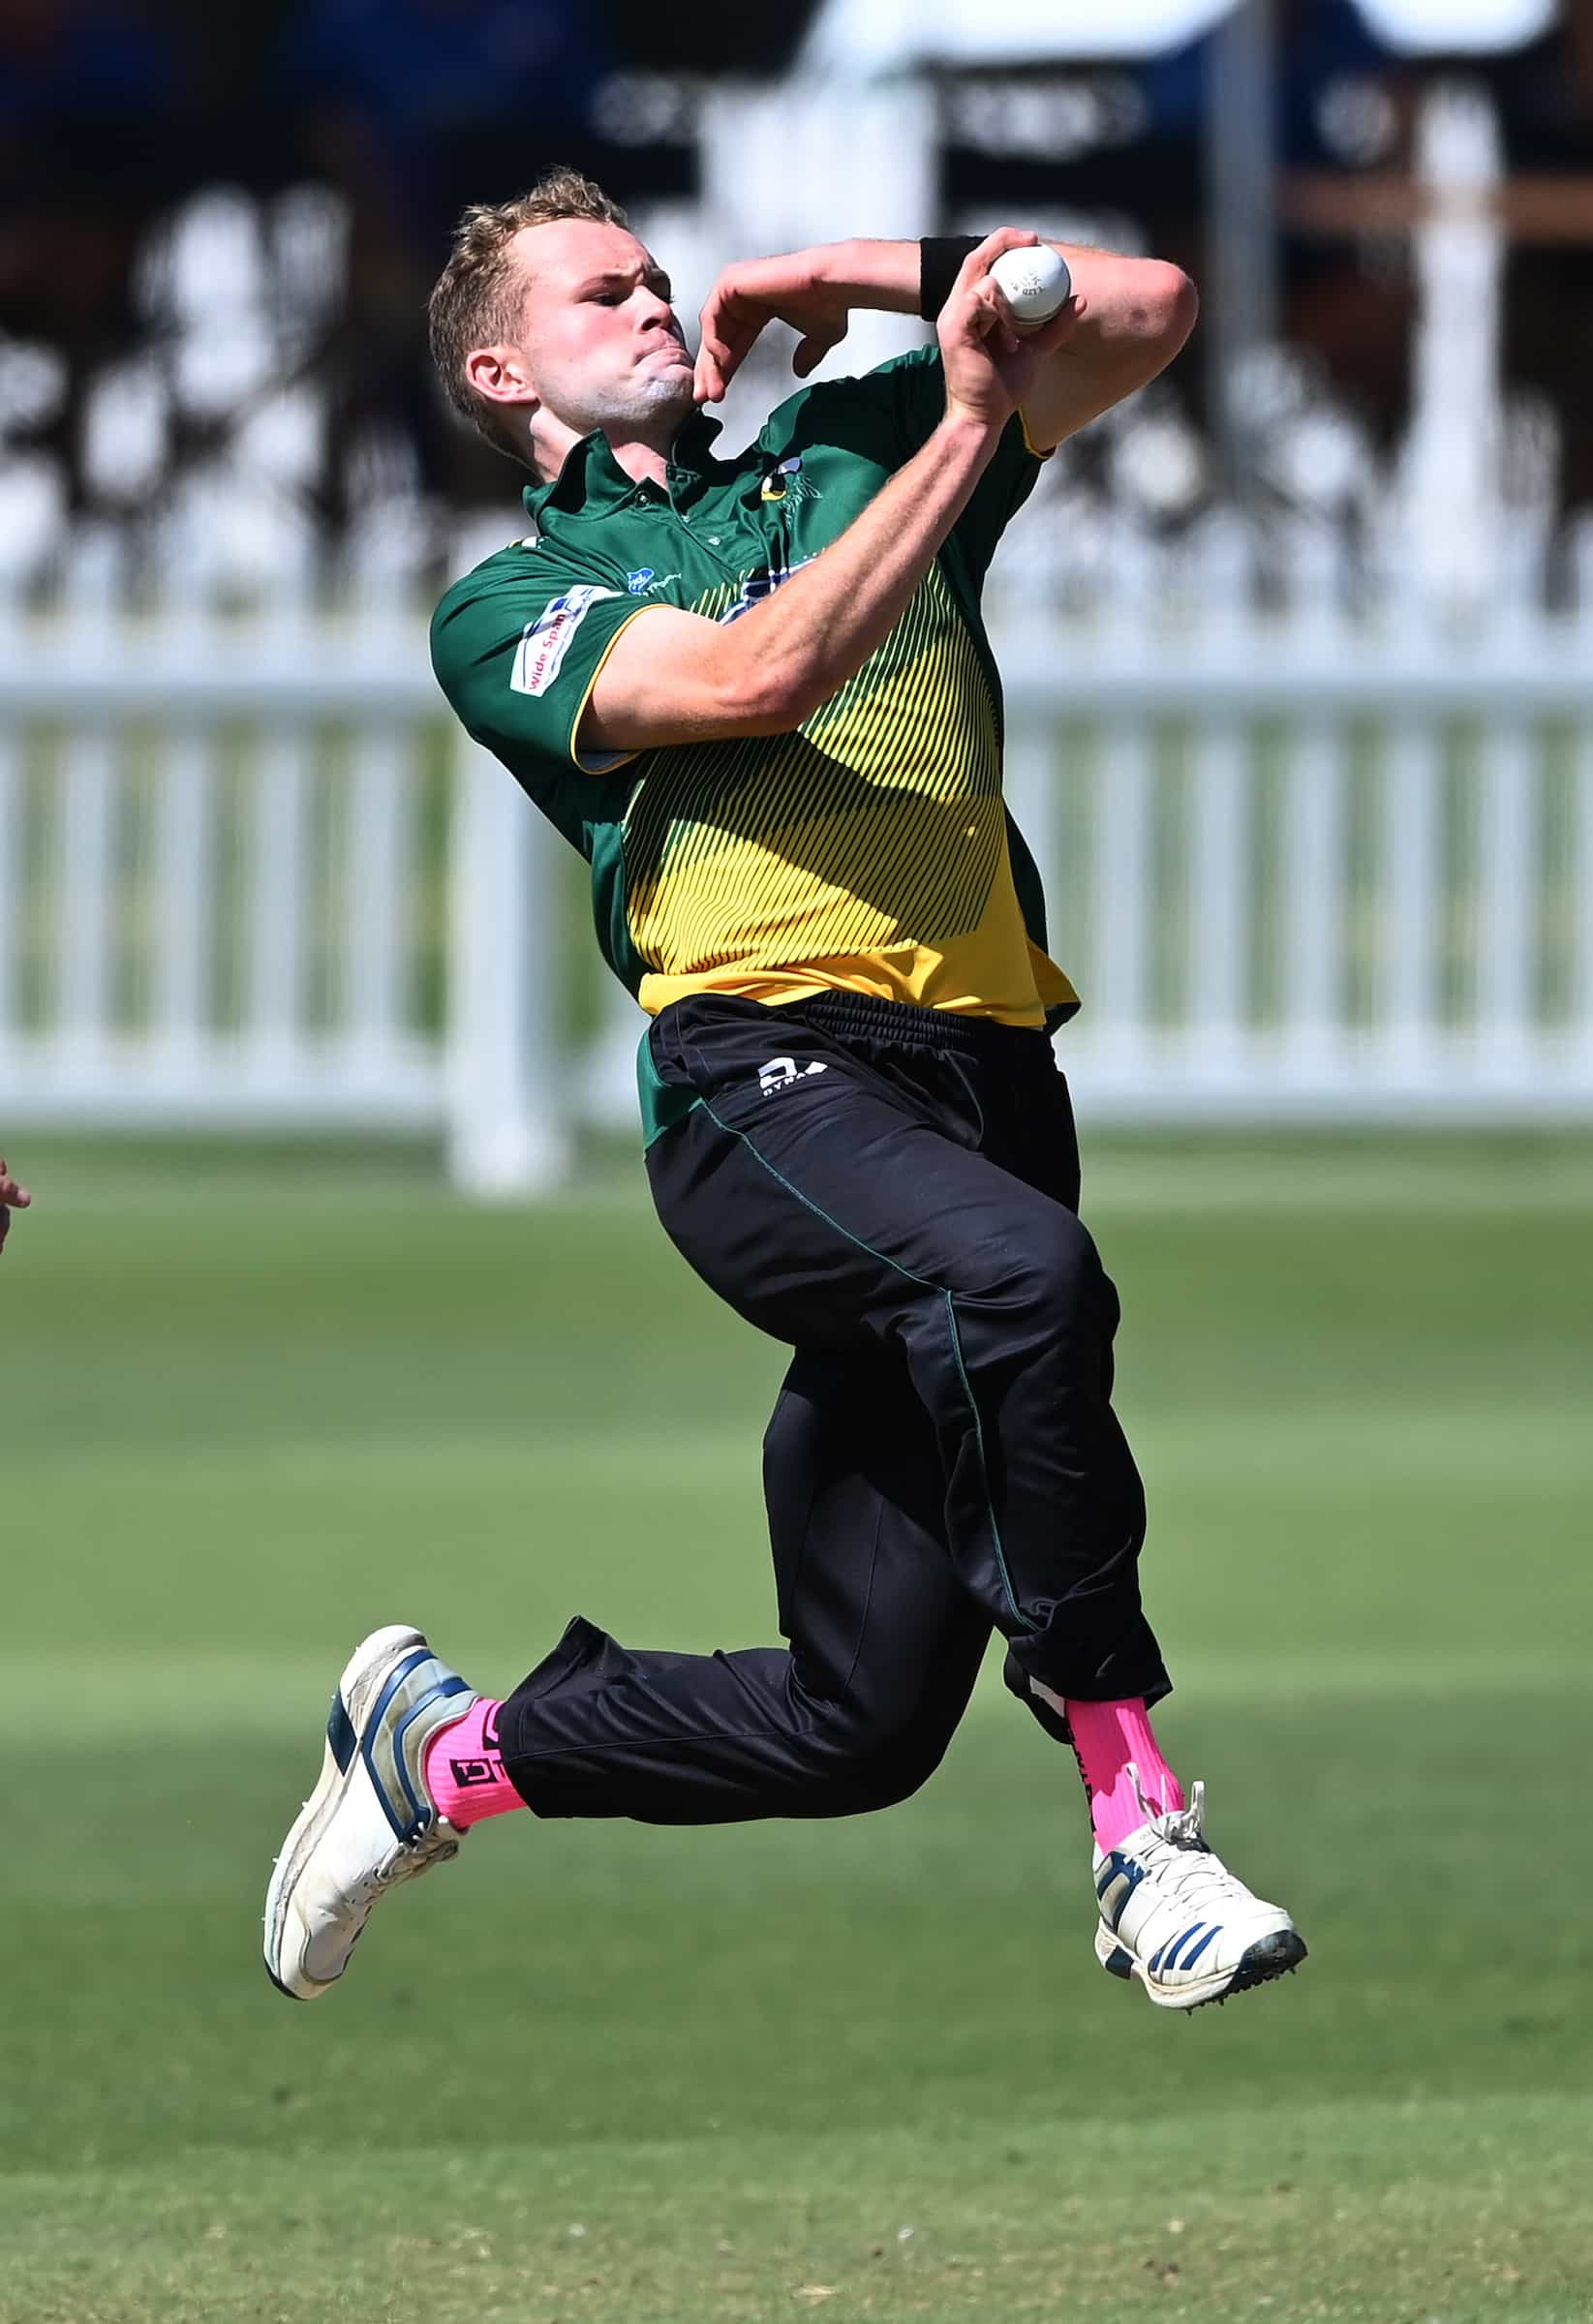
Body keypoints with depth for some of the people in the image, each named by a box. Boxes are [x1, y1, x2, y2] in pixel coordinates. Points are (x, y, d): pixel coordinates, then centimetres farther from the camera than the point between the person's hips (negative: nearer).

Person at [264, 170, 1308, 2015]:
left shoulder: (848, 458, 26)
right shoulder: (504, 611, 11)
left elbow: (1144, 313, 22)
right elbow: (753, 677, -8)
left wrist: (879, 273, 15)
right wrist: (964, 425, -9)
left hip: (982, 1066, 5)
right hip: (764, 1076, -5)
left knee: (859, 1720, -1)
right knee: (1020, 1270, -39)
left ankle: (437, 1753, 24)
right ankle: (1138, 1827, -34)